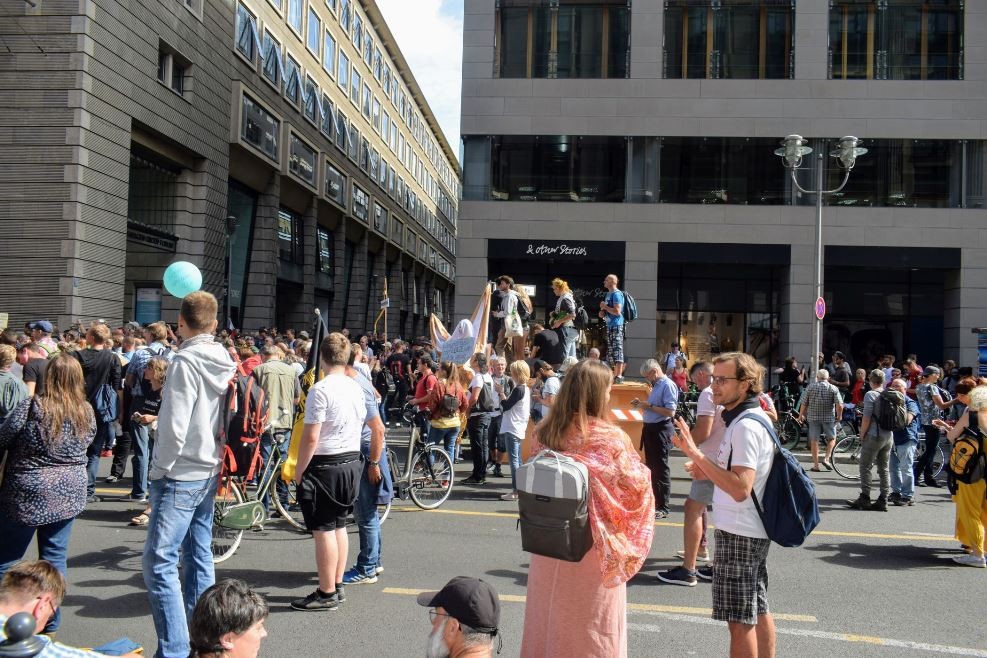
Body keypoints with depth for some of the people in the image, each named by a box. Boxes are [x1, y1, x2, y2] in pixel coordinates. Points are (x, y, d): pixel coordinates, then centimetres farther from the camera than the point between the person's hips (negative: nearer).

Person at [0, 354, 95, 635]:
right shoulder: (86, 412, -2)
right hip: (68, 495, 4)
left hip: (26, 495, -4)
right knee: (55, 556, 14)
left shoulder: (31, 407, -17)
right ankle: (50, 620, 20)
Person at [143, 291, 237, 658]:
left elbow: (175, 425, -20)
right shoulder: (225, 361, 7)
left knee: (159, 562, -5)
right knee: (199, 558, 15)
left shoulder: (185, 361, -16)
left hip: (180, 475, -8)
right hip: (209, 472, 8)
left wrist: (160, 470, -9)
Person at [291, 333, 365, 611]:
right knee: (339, 526, 17)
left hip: (325, 465, -8)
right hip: (352, 462, 8)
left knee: (323, 530, 0)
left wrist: (298, 470, -9)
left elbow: (311, 437, -18)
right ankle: (337, 586, 26)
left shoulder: (320, 389, -17)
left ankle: (326, 594, 6)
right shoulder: (356, 388, 6)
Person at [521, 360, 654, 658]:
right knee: (591, 625, 12)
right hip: (594, 544, -4)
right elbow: (637, 485, -9)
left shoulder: (544, 433, -5)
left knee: (550, 614, 19)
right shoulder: (611, 437, -18)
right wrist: (643, 467, 10)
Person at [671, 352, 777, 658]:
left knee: (740, 620, -1)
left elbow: (740, 489, -29)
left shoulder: (745, 426, -21)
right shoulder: (753, 418, 11)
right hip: (753, 530, 10)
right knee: (758, 612, 18)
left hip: (739, 532, -10)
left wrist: (696, 454, -30)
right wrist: (706, 469, 9)